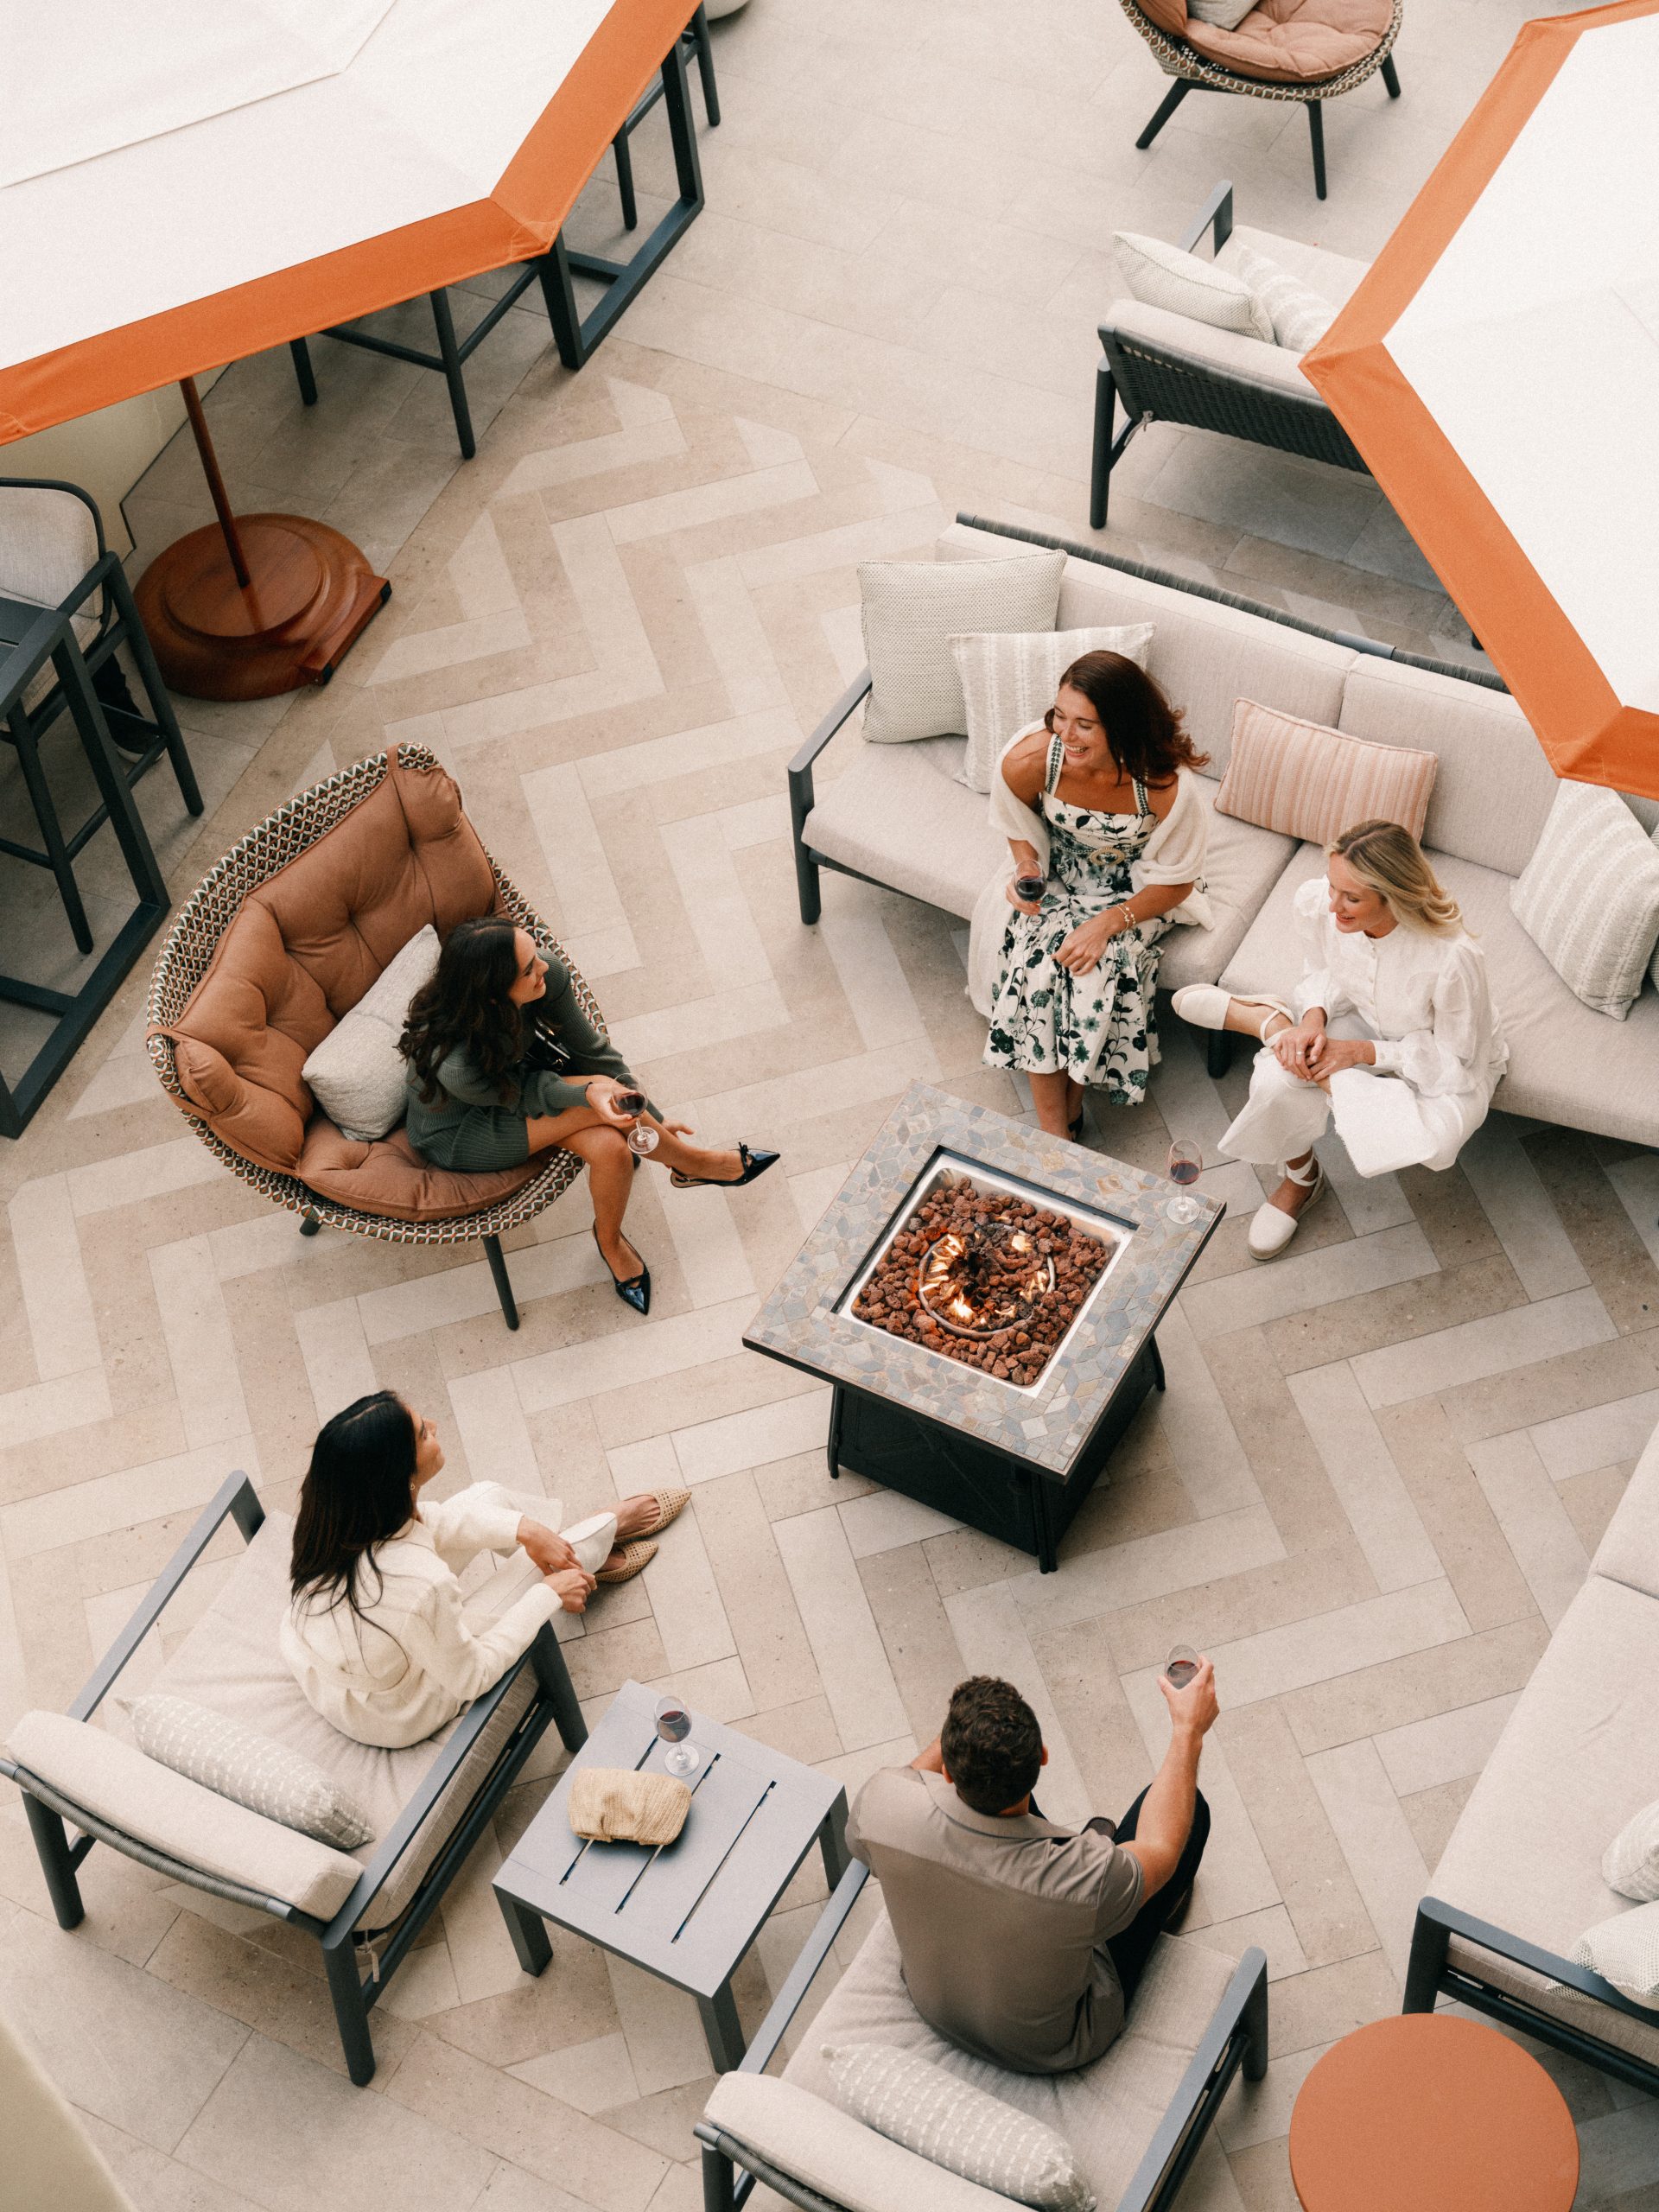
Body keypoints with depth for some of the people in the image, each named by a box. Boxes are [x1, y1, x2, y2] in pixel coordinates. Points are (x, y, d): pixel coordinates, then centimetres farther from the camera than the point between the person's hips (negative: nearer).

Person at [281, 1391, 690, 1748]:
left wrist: (523, 1528, -9)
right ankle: (610, 1526, 43)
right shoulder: (421, 1588, -44)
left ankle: (594, 1554, 39)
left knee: (487, 1497, 9)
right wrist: (548, 1596, -15)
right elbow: (469, 1677, -24)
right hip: (386, 1718, -5)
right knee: (541, 1563, 7)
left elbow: (425, 1519, -2)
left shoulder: (331, 1507, -24)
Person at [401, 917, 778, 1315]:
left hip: (516, 1071, 6)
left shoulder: (548, 978, -28)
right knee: (602, 1087, -25)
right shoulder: (454, 1064, -42)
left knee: (609, 1146, -22)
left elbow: (592, 1050, -11)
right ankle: (692, 1163, 1)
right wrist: (588, 1094, -36)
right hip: (454, 1133, -5)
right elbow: (520, 1092, -21)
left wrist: (648, 1119, -5)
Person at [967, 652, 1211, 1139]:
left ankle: (1072, 1102, -5)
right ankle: (1054, 1132, -17)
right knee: (1034, 962, -24)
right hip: (1059, 875, 2)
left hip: (1134, 891, -2)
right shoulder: (1027, 761, -26)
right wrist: (1028, 871, -21)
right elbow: (1021, 829, -1)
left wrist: (1108, 923, -30)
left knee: (1094, 967, -28)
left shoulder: (1166, 786, -33)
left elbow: (1175, 884, -18)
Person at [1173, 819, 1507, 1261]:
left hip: (1442, 1064, -3)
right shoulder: (1316, 902, -24)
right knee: (1275, 1081, -28)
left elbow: (1457, 1058, -23)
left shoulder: (1453, 959, -39)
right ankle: (1300, 1178, 11)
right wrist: (1314, 1019, -22)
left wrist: (1362, 1052, -28)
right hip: (1362, 1022, 3)